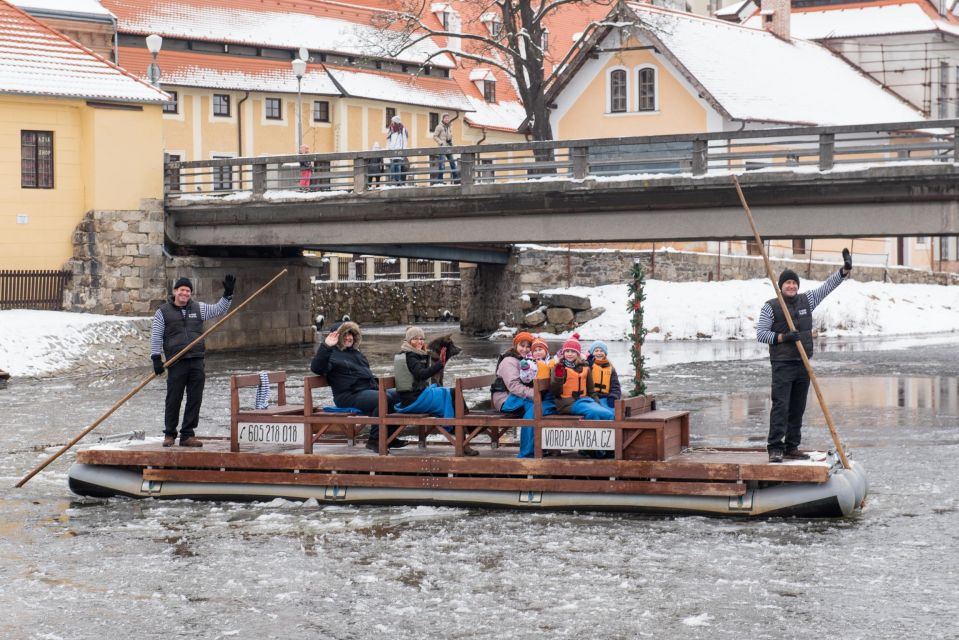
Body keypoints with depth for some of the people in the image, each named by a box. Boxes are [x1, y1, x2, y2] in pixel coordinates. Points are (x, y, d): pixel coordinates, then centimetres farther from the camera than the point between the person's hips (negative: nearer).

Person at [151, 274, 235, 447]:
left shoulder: (199, 308, 13)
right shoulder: (163, 312, 3)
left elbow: (219, 310, 14)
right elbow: (156, 337, 2)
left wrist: (228, 294, 0)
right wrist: (156, 359, -5)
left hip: (197, 361, 3)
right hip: (176, 362, -3)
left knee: (195, 400, 3)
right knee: (173, 400, 0)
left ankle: (187, 435, 10)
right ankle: (169, 434, 13)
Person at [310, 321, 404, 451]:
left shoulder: (355, 352, 24)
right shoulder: (333, 355, -3)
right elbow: (316, 368, -24)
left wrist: (377, 386, 22)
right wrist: (325, 346, -33)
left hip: (369, 390, 9)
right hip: (350, 396, -9)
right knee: (384, 399, -30)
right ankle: (374, 440, -20)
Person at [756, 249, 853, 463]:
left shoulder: (806, 300, 12)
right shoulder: (770, 307, -2)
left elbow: (827, 286, 12)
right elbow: (760, 333, -5)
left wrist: (845, 270, 1)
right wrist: (782, 337, -17)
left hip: (803, 364, 6)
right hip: (782, 365, -5)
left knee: (798, 408, 8)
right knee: (780, 406, -12)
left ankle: (791, 447, 13)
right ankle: (775, 448, -13)